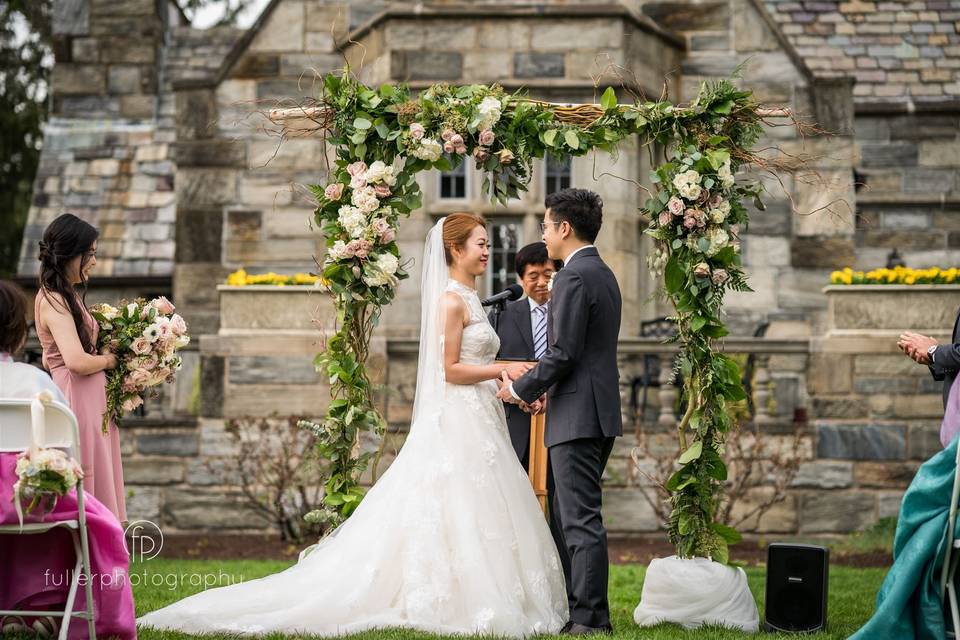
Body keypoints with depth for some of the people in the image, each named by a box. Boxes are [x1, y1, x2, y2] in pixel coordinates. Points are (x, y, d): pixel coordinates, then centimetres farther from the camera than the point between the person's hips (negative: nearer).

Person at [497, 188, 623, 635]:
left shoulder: (574, 278, -14)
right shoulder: (603, 274, 18)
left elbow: (563, 353, -19)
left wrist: (520, 389, -6)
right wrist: (545, 390, 15)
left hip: (577, 417, -10)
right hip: (598, 413, 10)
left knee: (581, 520, -9)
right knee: (567, 518, 14)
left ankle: (590, 620, -8)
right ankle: (574, 609, 17)